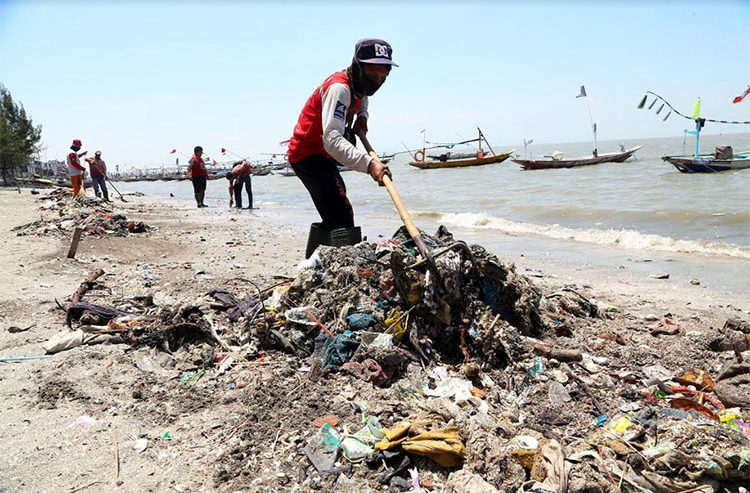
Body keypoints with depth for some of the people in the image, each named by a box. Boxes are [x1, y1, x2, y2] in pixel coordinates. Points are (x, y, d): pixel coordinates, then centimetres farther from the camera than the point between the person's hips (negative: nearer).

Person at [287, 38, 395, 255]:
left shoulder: (357, 84, 3)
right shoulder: (339, 88, -26)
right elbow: (332, 139, -41)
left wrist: (362, 117, 7)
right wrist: (368, 163, -55)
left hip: (322, 155, 10)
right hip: (308, 154, -10)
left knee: (332, 218, 21)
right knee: (342, 217, -24)